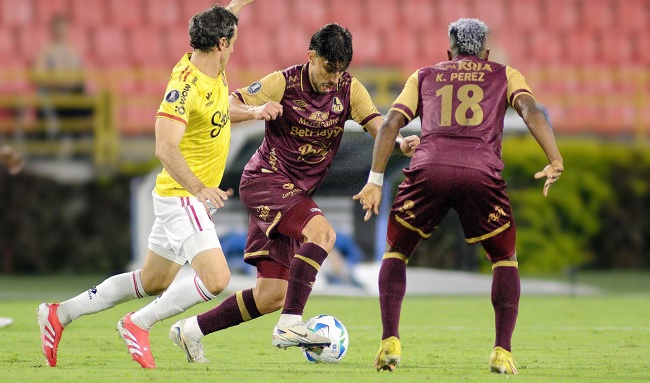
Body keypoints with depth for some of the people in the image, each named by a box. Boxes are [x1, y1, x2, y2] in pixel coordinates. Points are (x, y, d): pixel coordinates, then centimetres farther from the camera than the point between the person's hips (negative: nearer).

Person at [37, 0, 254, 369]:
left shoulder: (213, 69, 2)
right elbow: (165, 148, -36)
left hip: (195, 197, 10)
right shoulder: (185, 87, -25)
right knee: (216, 278, -23)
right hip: (181, 197, -10)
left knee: (153, 282, 19)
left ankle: (61, 313, 27)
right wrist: (198, 188, -47)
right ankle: (139, 325, -8)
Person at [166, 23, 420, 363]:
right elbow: (226, 108, -9)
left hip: (296, 193, 6)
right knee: (322, 232, -32)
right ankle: (290, 325, -34)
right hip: (266, 179, -6)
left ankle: (191, 330, 18)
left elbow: (378, 127, -10)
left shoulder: (348, 90, 1)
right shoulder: (283, 84, -11)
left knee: (272, 296, 4)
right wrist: (255, 111, -30)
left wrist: (400, 143, -32)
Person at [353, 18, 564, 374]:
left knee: (395, 252, 22)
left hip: (428, 170, 1)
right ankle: (502, 353, 5)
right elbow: (529, 108, 6)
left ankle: (390, 342, 7)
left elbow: (391, 122, 16)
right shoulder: (504, 75, 25)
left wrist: (375, 181, 13)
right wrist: (555, 161, -4)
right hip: (481, 173, -1)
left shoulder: (424, 76, 28)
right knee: (505, 260, 20)